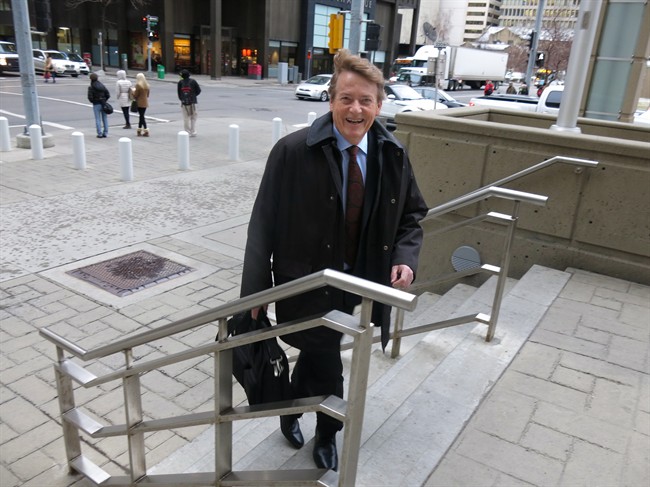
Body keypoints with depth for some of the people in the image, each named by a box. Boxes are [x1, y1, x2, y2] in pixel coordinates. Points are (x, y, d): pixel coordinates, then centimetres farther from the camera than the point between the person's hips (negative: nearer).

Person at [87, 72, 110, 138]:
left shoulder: (91, 87, -11)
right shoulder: (102, 85, 3)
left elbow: (90, 97, -16)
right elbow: (108, 95, 1)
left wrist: (92, 101, 3)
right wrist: (104, 101, 11)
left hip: (96, 105, -4)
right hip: (103, 104, 4)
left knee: (98, 119, 2)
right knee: (105, 118, 10)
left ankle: (100, 133, 1)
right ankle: (105, 133, 12)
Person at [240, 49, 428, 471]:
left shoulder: (394, 155, -3)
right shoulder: (293, 152, -16)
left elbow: (412, 215, 9)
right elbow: (265, 224, -12)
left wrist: (405, 258, -11)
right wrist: (255, 292, -10)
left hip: (362, 288, 4)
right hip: (308, 286, -3)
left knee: (315, 357, 19)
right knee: (327, 369, 6)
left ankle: (291, 409, 50)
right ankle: (327, 432, 40)